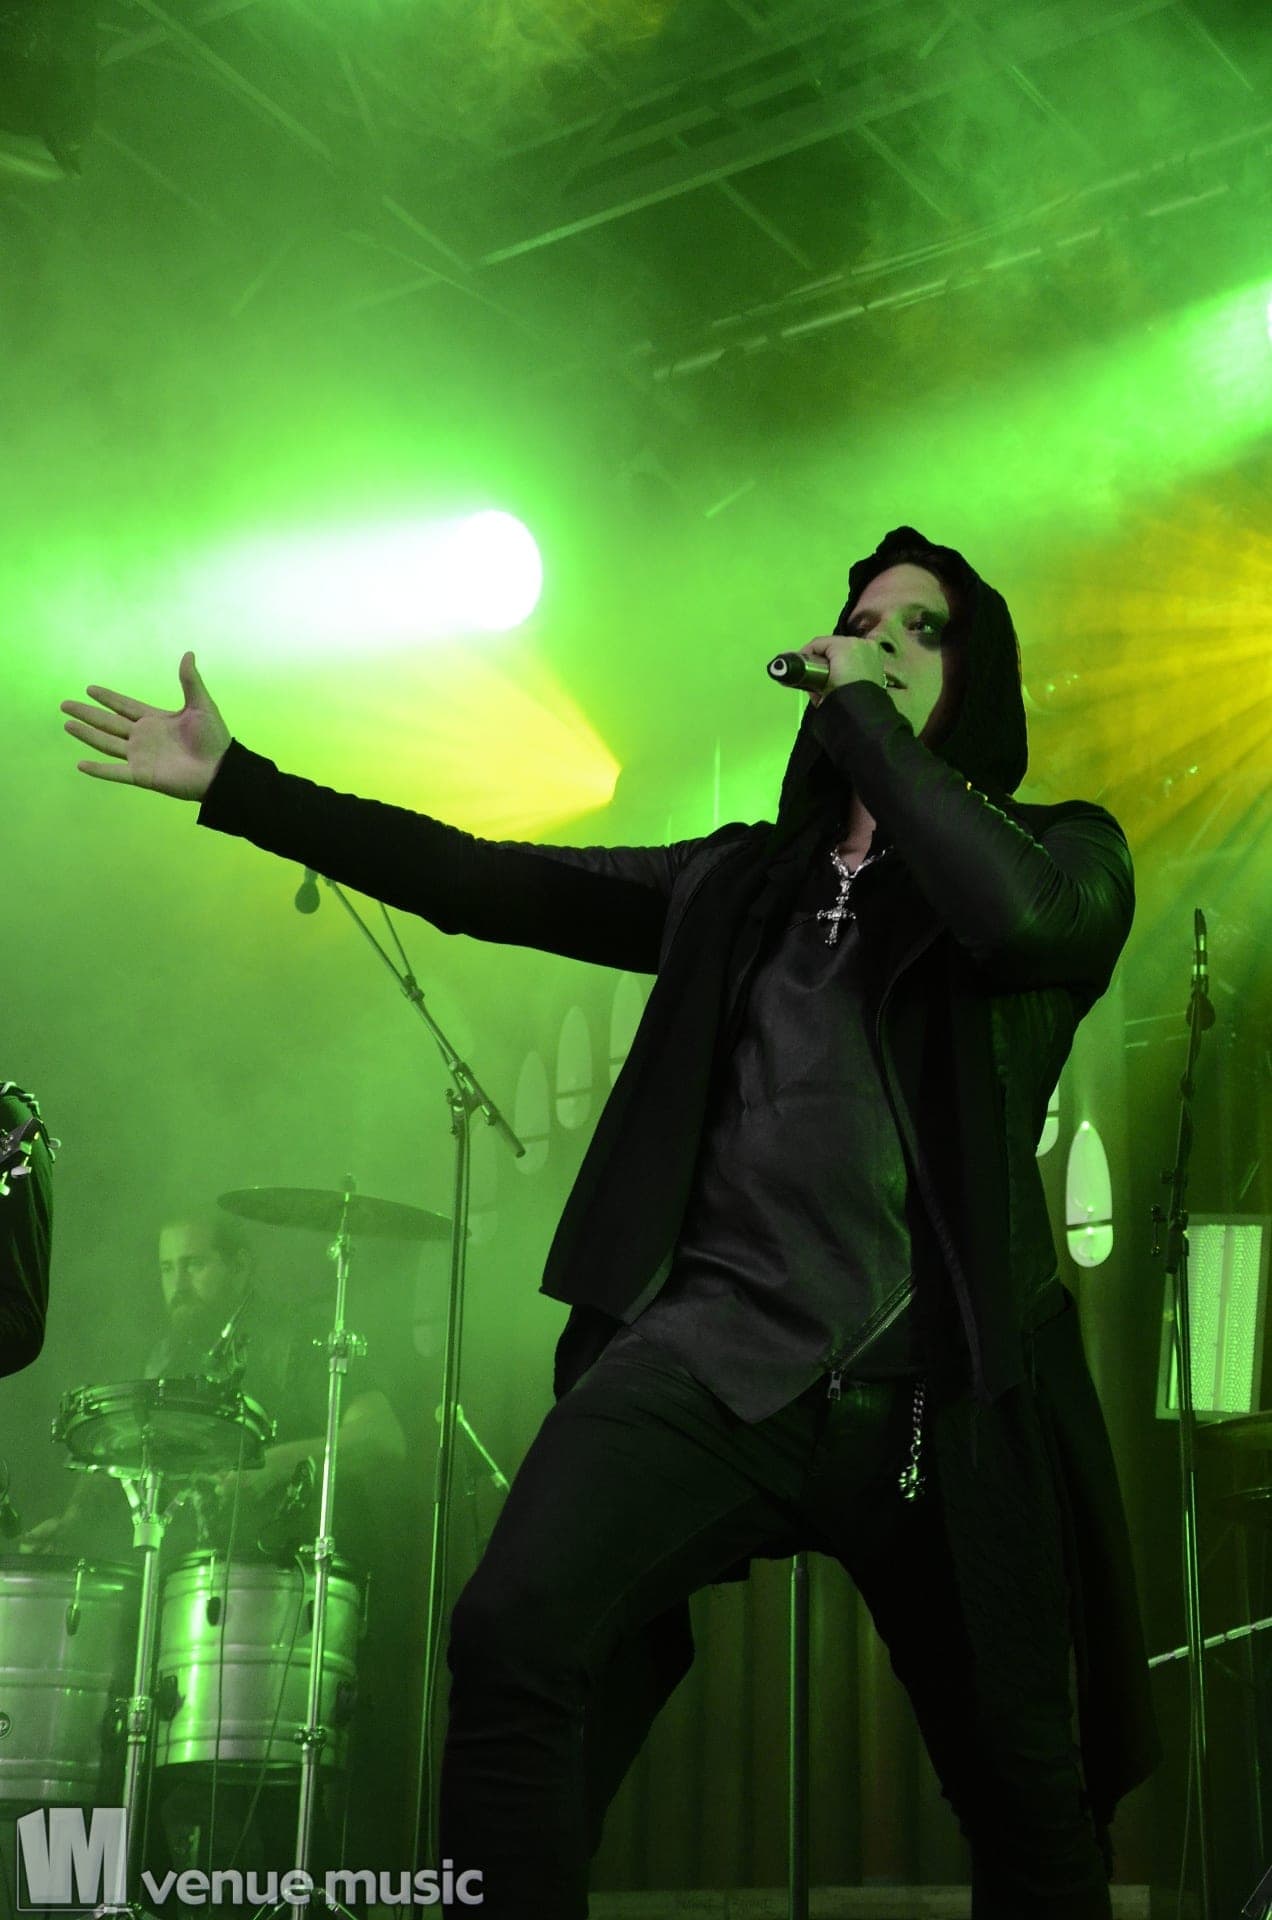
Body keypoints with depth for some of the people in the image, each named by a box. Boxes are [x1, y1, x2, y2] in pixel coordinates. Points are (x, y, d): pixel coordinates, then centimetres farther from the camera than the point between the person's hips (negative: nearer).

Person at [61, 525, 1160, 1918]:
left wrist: (868, 720, -5)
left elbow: (1019, 914, -16)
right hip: (714, 1350, 2)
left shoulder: (1061, 852, 10)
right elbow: (485, 883, 17)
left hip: (941, 1397, -1)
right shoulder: (739, 883, 19)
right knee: (511, 1636, -22)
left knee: (1030, 1802, 6)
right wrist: (235, 782, 16)